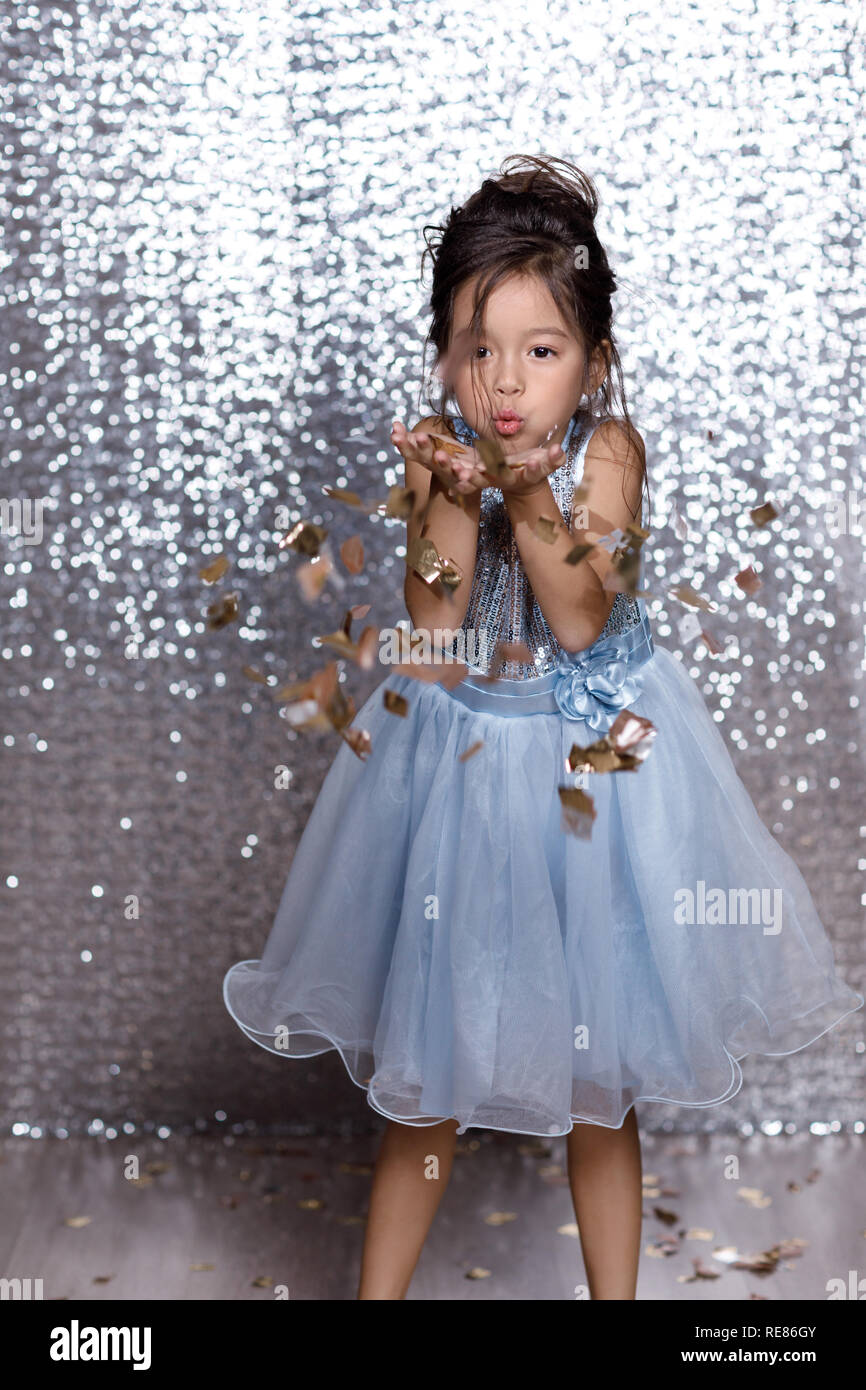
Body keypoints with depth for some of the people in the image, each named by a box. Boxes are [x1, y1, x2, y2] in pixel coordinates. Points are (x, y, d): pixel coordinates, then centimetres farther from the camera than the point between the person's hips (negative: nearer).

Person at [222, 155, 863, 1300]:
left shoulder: (609, 449, -12)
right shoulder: (439, 448, -9)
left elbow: (582, 620, -23)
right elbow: (434, 645, -16)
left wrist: (533, 498, -35)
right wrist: (455, 501, -28)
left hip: (593, 767, -1)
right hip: (458, 762, 1)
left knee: (599, 1094, 13)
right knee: (423, 1092, 12)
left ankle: (616, 1293, 34)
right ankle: (378, 1291, 30)